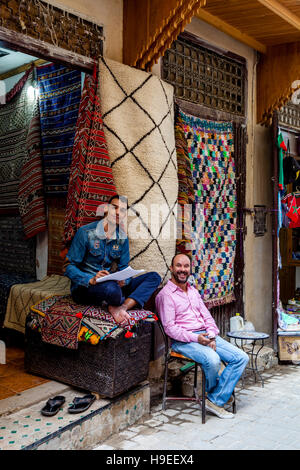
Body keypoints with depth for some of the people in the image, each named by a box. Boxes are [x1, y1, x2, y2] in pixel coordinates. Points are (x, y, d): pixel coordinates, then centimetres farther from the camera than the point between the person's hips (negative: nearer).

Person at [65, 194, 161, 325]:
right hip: (84, 288, -6)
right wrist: (91, 280, -27)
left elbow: (124, 268, 9)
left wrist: (123, 280, -16)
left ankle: (123, 306, -34)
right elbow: (69, 267, -9)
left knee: (154, 277, -11)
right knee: (112, 288, -41)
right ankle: (122, 307, -5)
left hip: (110, 284, 6)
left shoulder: (122, 237, 8)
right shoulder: (86, 232, -7)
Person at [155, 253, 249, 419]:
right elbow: (170, 327, -12)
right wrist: (195, 338, -20)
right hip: (183, 341, -7)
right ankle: (214, 392, 1)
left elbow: (207, 316, 16)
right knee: (213, 359, -33)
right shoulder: (165, 294, -5)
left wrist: (211, 335, -4)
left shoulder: (193, 291, 19)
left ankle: (215, 401, -8)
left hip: (205, 335, 8)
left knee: (241, 357, -9)